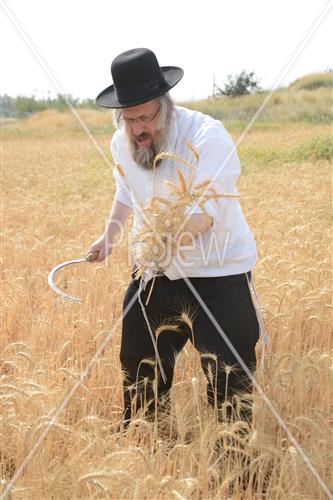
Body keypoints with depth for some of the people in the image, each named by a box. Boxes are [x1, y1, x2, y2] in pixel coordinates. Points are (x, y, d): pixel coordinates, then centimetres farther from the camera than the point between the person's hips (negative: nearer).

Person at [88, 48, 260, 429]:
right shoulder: (121, 144, -3)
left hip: (217, 273, -6)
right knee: (138, 364, 15)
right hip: (155, 272, 6)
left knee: (228, 379, -5)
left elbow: (205, 211, -34)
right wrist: (110, 233, 10)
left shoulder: (208, 136, -23)